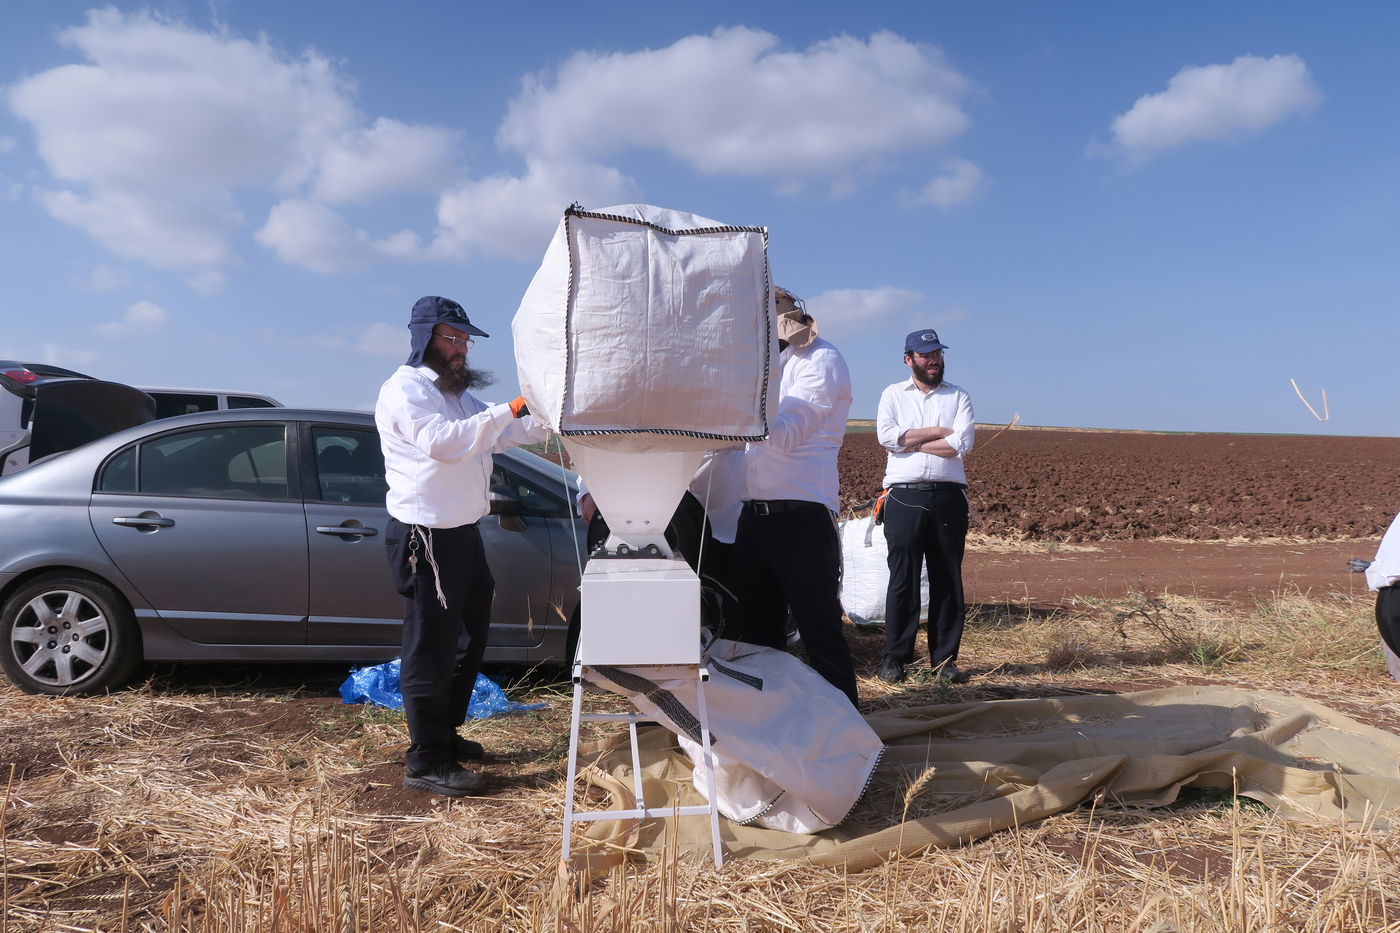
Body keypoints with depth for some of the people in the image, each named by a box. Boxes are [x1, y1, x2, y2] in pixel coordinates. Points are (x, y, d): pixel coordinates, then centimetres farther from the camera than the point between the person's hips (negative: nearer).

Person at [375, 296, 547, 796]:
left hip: (462, 531, 10)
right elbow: (443, 441, -28)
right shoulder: (404, 389, -12)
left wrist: (548, 421, 1)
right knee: (431, 647, -4)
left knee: (468, 638, 18)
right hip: (425, 535, -10)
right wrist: (508, 411, -29)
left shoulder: (457, 392, 19)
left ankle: (444, 733, 33)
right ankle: (425, 761, 5)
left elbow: (498, 434, 16)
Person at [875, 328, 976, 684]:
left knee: (948, 578, 4)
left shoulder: (958, 397, 13)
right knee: (903, 577, -2)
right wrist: (938, 432, -4)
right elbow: (886, 435, -7)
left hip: (948, 496, 1)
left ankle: (945, 657, 13)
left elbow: (962, 445, -4)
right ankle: (895, 658, 5)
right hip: (904, 496, -1)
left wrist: (912, 441, -4)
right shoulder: (893, 394, 12)